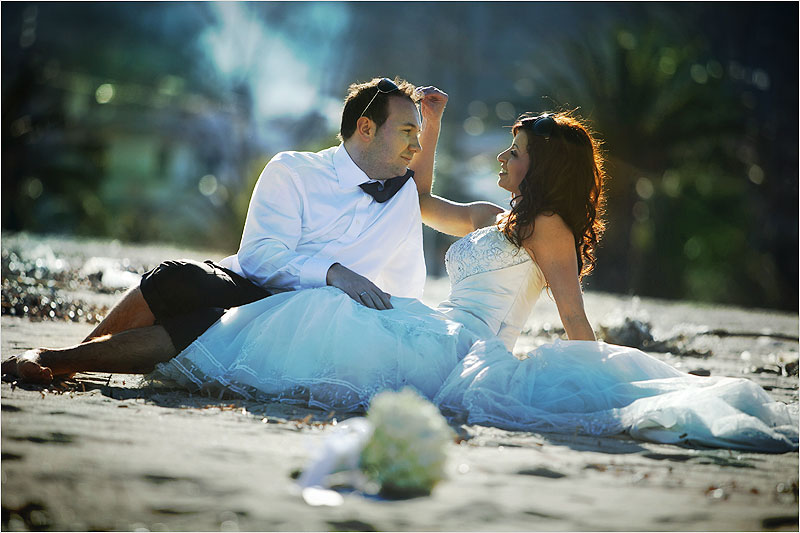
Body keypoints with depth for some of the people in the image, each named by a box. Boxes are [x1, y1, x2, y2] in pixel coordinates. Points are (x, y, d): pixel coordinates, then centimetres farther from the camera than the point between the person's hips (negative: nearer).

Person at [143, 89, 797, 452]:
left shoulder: (548, 226, -3)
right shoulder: (488, 219, 23)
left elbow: (576, 321, -8)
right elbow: (422, 199, 35)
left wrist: (591, 386, -15)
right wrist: (432, 124, 29)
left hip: (462, 349, -9)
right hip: (434, 336, 9)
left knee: (327, 324, -23)